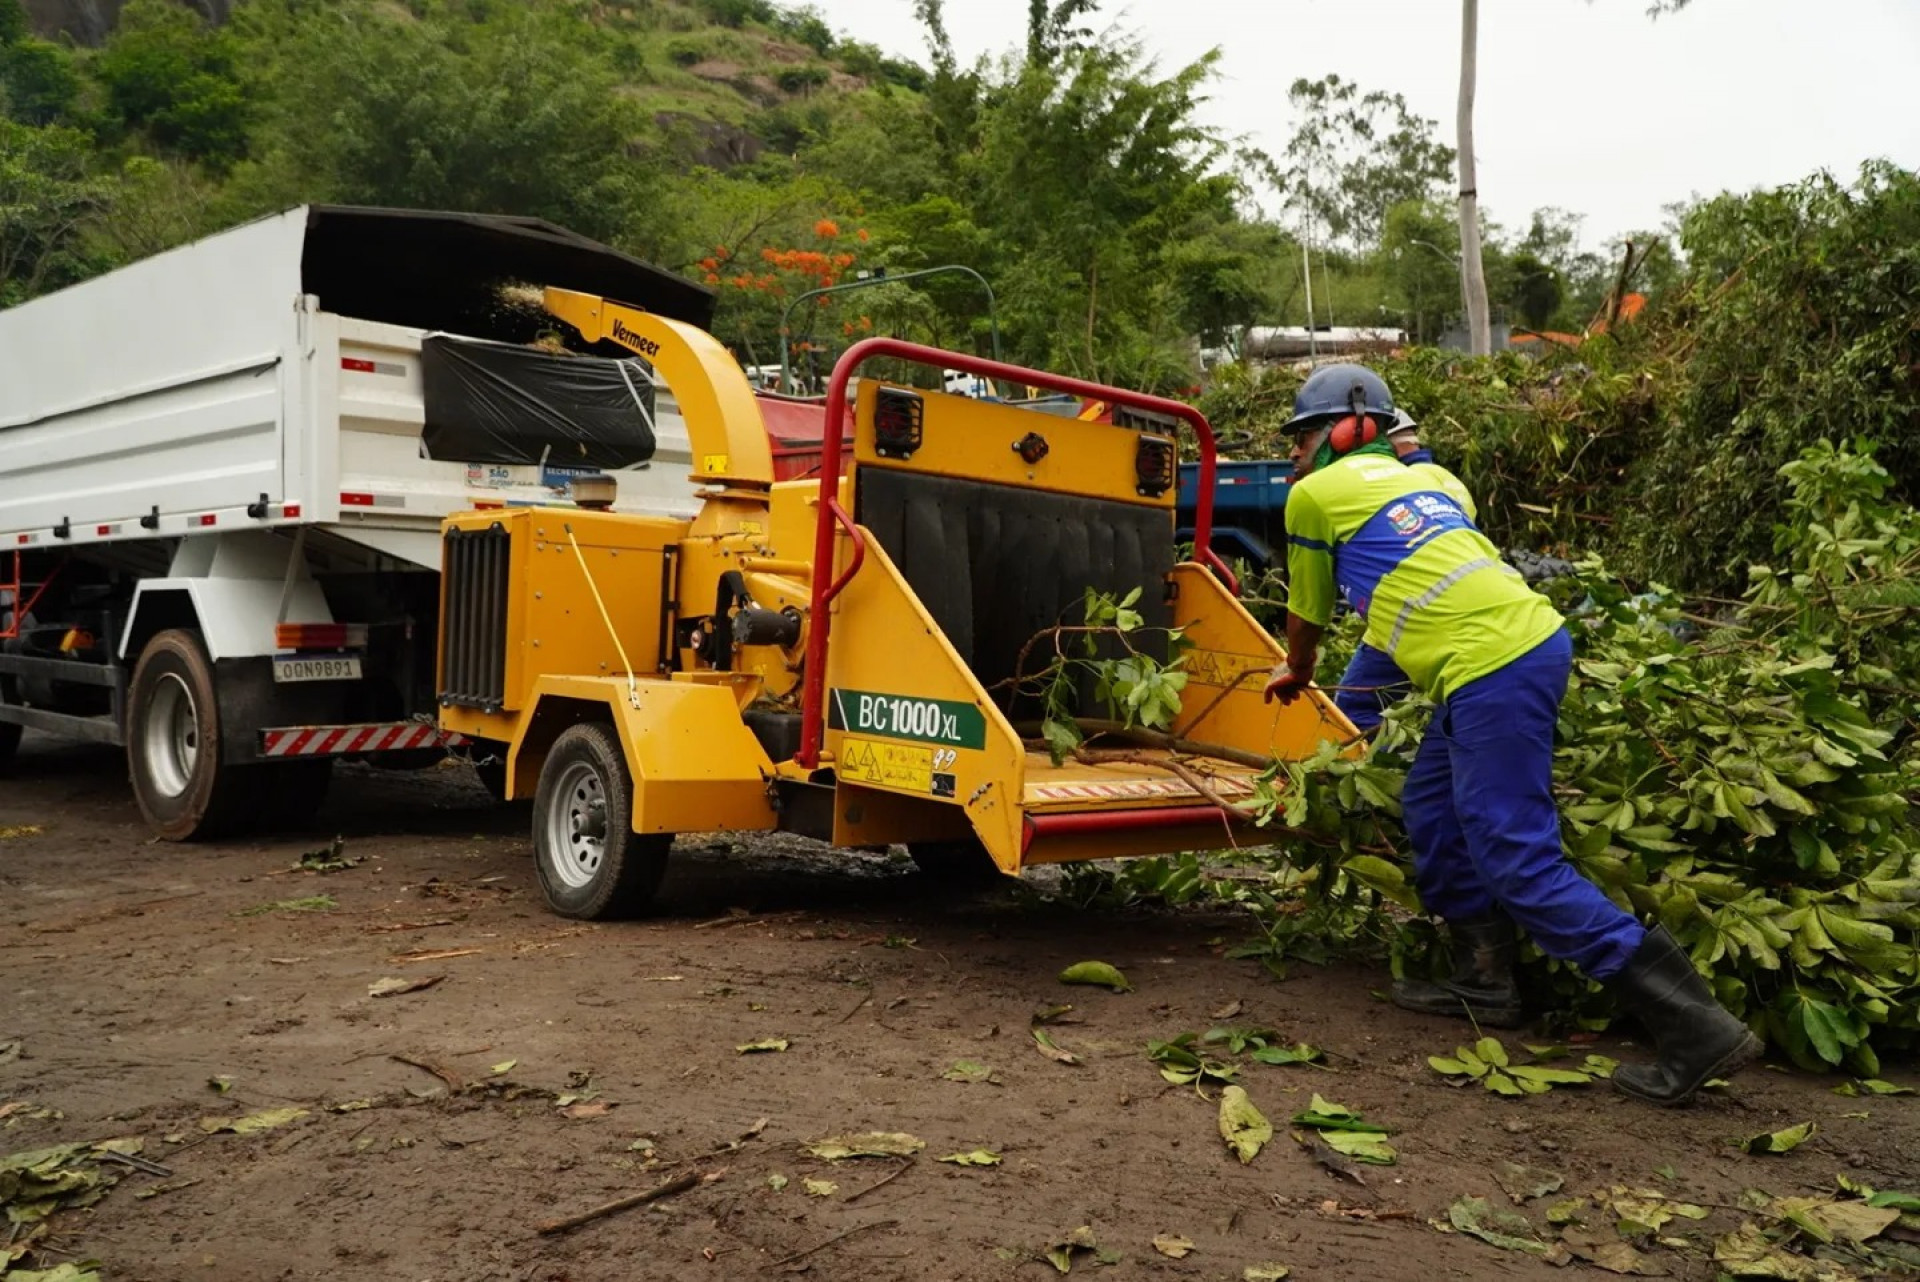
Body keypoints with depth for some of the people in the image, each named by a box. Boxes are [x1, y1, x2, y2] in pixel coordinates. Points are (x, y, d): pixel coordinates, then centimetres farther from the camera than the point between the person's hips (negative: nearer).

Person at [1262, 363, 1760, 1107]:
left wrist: (1296, 672, 40)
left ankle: (1696, 1031, -5)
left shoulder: (1314, 494, 8)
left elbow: (1310, 611, 20)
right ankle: (1484, 981, 27)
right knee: (1431, 807, 21)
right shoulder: (1428, 477, 26)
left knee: (1519, 864, -5)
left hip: (1491, 669, -9)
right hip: (1534, 637, 9)